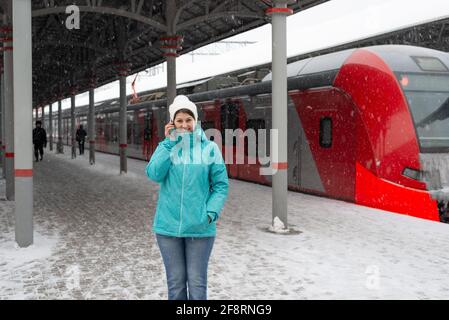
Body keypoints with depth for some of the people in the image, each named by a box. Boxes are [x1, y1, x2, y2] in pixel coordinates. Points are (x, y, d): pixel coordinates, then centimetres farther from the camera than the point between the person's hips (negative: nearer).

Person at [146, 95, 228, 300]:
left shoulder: (209, 148, 0)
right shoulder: (166, 146, 5)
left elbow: (221, 185, 0)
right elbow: (154, 174, -12)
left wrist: (211, 212, -13)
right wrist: (169, 143, -10)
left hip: (200, 227, -1)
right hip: (168, 226, 2)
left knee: (197, 283, 3)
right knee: (176, 282, 10)